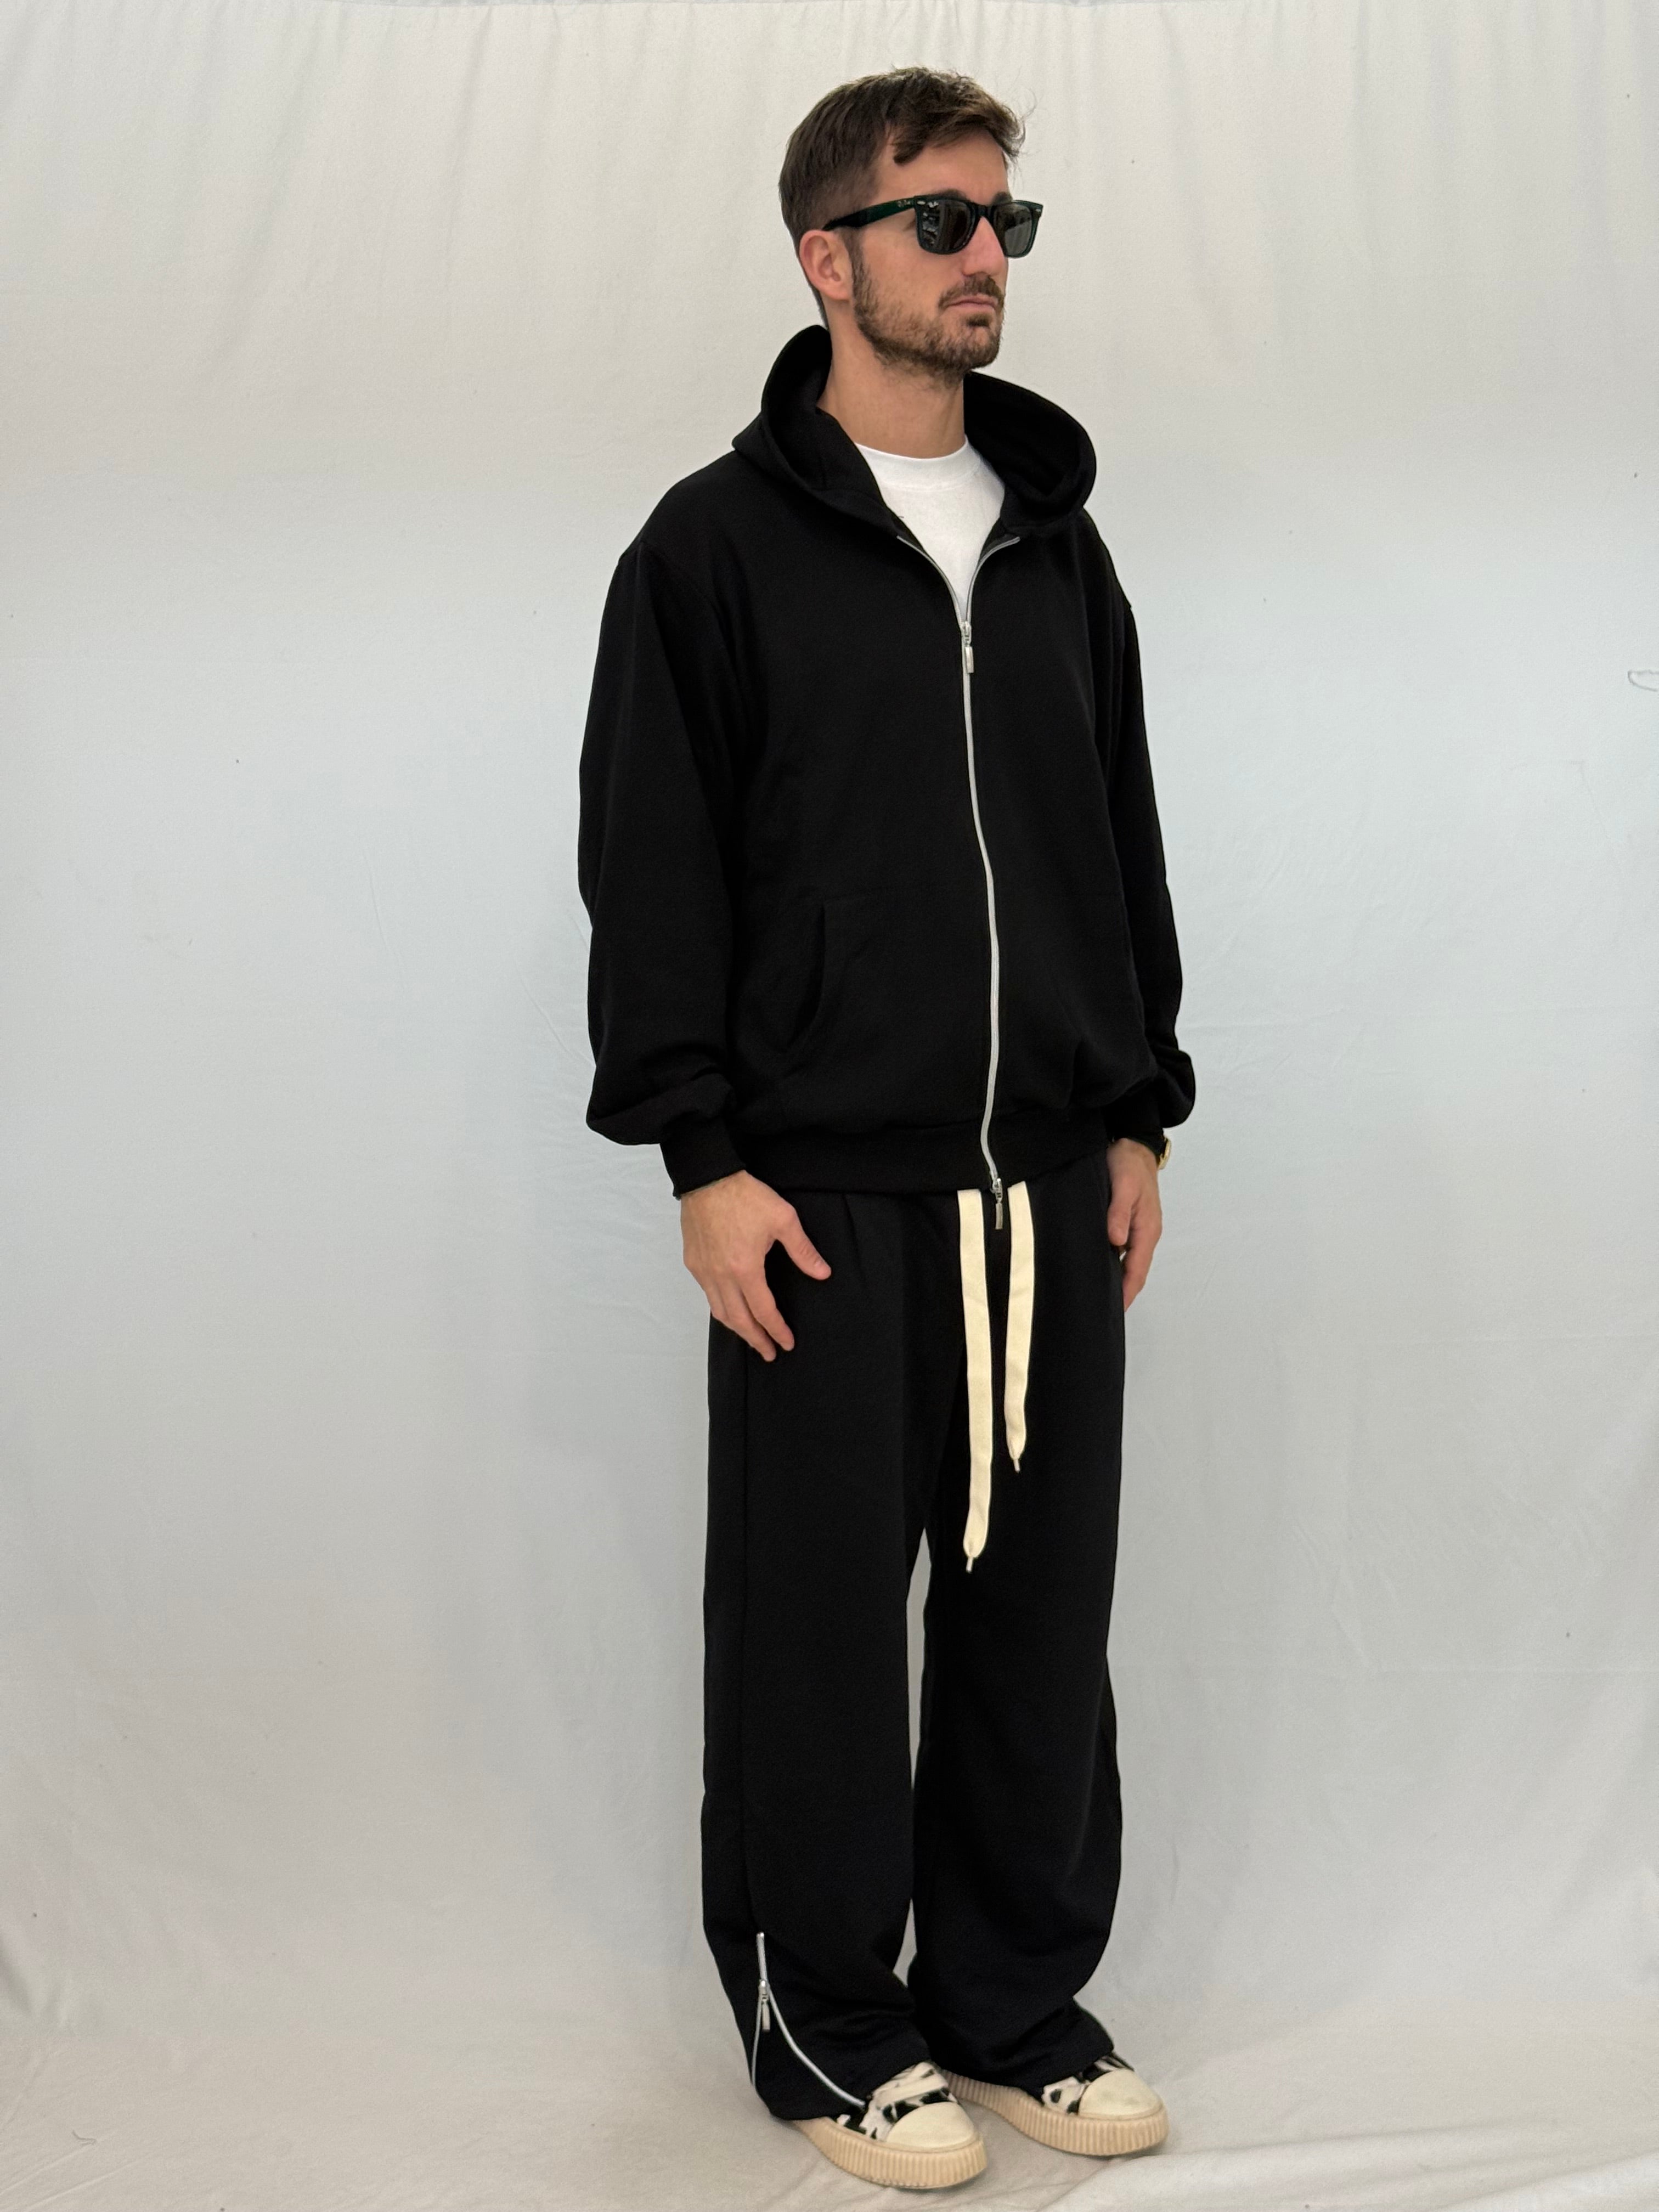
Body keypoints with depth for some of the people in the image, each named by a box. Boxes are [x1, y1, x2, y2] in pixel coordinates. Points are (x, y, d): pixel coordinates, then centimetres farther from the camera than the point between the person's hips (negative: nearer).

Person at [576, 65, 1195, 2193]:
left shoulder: (1057, 538, 14)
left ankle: (1017, 1998, 27)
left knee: (1042, 1611, 10)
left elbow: (1124, 844, 17)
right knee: (820, 1621, 5)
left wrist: (1138, 1112, 12)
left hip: (1049, 1188, 5)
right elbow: (648, 870, -5)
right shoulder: (718, 541, -2)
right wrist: (702, 1157, -11)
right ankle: (824, 2021, 22)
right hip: (827, 1196, -4)